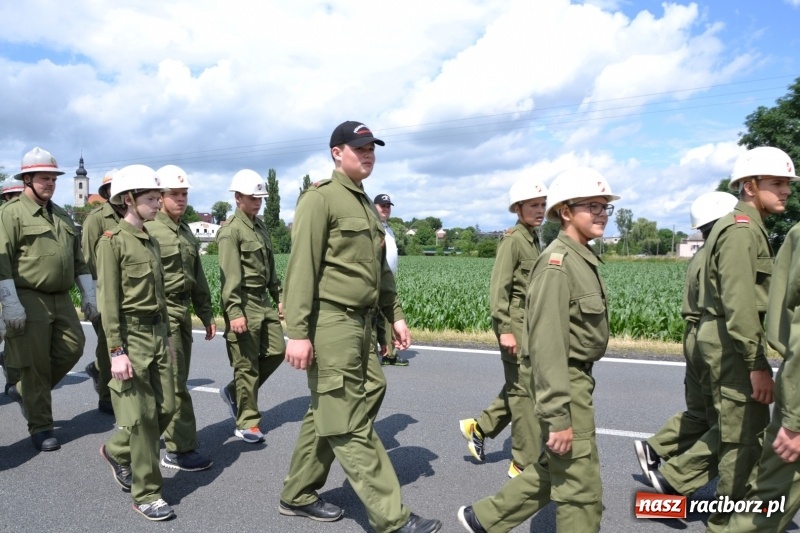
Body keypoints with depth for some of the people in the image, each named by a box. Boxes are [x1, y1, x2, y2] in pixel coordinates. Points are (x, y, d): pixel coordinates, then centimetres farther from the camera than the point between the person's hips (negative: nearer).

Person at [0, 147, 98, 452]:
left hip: (61, 299, 6)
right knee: (35, 365, 0)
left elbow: (78, 259, 18)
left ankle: (25, 390, 27)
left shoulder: (62, 216, 16)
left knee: (73, 348, 3)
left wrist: (88, 294, 12)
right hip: (29, 300, -6)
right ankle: (40, 428, 13)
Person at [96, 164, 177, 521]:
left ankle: (117, 452, 34)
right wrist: (116, 351, -17)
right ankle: (146, 494, 13)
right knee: (141, 415, -1)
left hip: (158, 332, 7)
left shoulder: (151, 242, 12)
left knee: (166, 407, 8)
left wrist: (167, 336, 16)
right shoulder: (112, 241, -9)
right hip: (131, 334, -7)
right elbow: (108, 301, -13)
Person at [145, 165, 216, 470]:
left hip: (183, 311, 8)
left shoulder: (186, 232, 17)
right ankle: (180, 450, 4)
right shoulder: (148, 229, -9)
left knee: (174, 381, 13)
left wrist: (206, 314, 19)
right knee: (175, 383, -5)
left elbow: (197, 277, 20)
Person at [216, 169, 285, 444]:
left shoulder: (260, 225, 15)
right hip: (244, 303, -8)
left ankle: (234, 391, 27)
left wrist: (279, 296, 18)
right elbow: (230, 274, -19)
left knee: (276, 351, 8)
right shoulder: (231, 230, -11)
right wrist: (234, 311, -24)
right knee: (247, 365, -1)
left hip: (263, 300, 8)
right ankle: (247, 423, 12)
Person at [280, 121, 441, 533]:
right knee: (352, 425, -2)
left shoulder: (366, 204, 18)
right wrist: (297, 332, -20)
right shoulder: (320, 198, -9)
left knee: (327, 415, 16)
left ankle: (298, 496, 32)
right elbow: (302, 268, -16)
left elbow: (380, 269, 22)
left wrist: (395, 315, 16)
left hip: (360, 322, 9)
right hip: (330, 322, -9)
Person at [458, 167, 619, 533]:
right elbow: (547, 346, -24)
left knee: (553, 471, 21)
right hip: (564, 385, -10)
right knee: (582, 488, 4)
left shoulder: (584, 259, 10)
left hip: (578, 380, 10)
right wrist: (559, 416, -24)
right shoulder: (557, 265, -20)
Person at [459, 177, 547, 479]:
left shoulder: (532, 240, 14)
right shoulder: (512, 240, -13)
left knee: (519, 387, 15)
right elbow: (498, 287, -18)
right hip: (515, 324, -9)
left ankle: (478, 428, 30)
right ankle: (526, 463, 9)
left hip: (531, 325, 9)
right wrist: (505, 329, -23)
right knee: (524, 391, -2)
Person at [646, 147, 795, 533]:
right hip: (733, 344, -10)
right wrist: (758, 364, -22)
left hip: (727, 341, 10)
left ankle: (673, 477, 26)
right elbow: (740, 304, -24)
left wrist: (756, 358, 20)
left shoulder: (747, 227, 16)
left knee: (736, 427, 19)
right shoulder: (742, 230, -17)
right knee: (745, 435, 3)